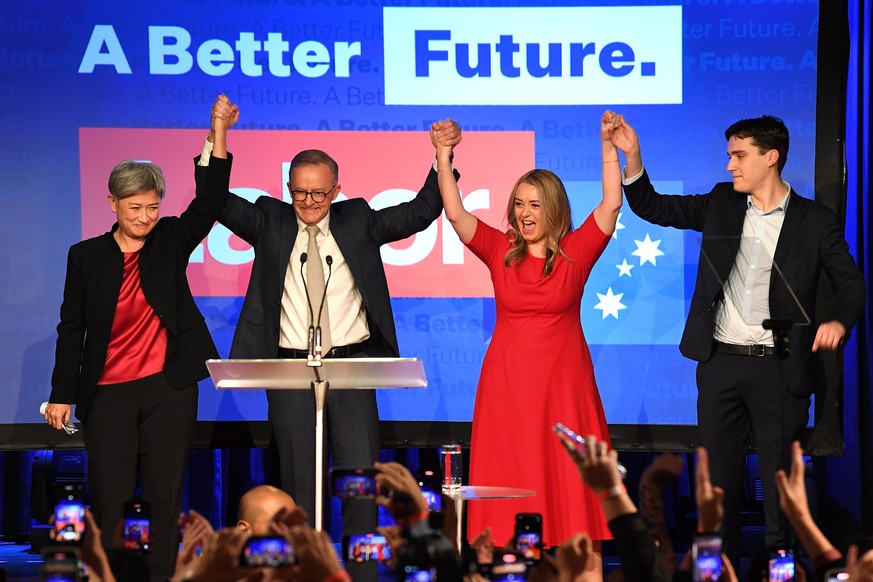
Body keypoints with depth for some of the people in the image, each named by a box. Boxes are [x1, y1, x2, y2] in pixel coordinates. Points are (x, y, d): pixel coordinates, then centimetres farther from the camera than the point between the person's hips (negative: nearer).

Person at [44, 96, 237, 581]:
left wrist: (219, 133, -20)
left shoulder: (171, 241, 5)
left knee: (166, 496, 3)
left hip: (169, 386, 0)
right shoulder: (87, 256, 4)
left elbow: (210, 201, -9)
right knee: (110, 499, 1)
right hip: (108, 391, 0)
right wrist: (62, 394, 2)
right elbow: (72, 328, 6)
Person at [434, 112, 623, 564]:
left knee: (566, 475, -2)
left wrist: (609, 146, -16)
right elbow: (455, 214, -4)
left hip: (564, 381, -1)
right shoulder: (500, 250, 4)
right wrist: (443, 159, -13)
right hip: (507, 379, 1)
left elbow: (611, 205, -9)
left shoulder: (576, 251, 1)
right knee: (509, 476, -1)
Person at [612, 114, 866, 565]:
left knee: (780, 475, 2)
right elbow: (652, 208, 11)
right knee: (719, 476, 9)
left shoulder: (815, 222, -2)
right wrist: (631, 156, -4)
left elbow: (850, 284, 2)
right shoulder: (721, 204, 7)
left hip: (778, 368, -3)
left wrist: (839, 321, -19)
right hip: (720, 362, 4)